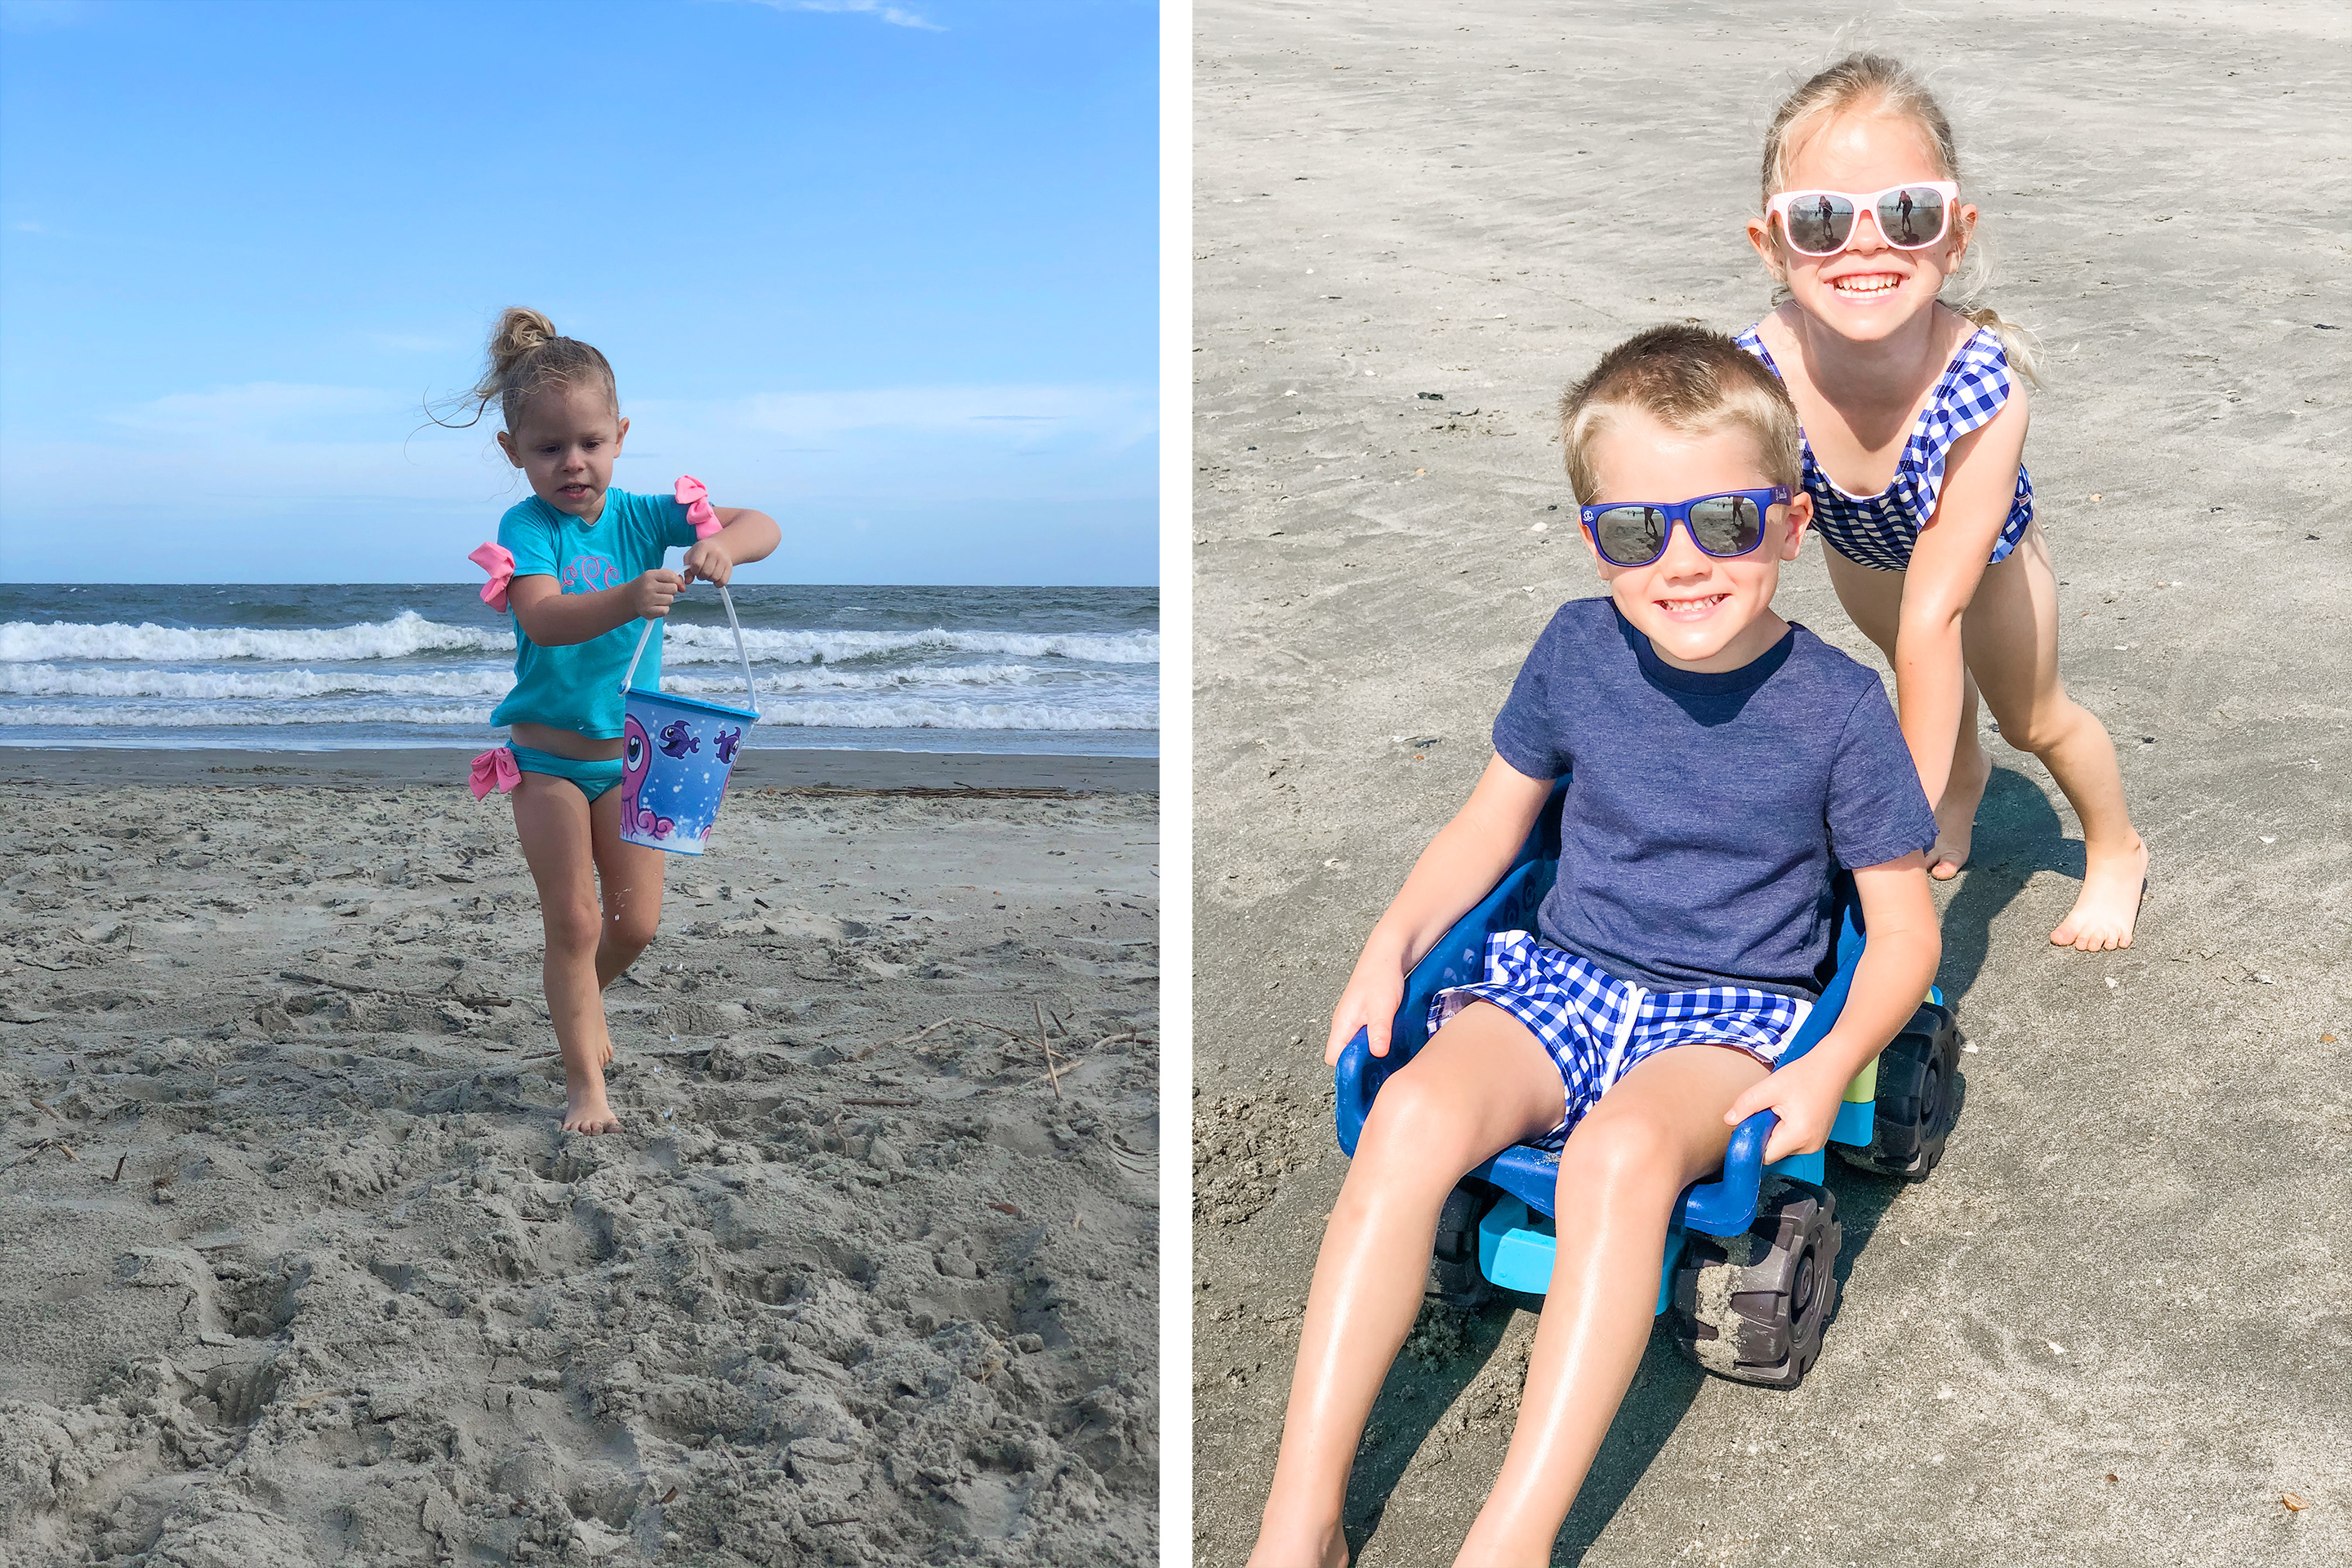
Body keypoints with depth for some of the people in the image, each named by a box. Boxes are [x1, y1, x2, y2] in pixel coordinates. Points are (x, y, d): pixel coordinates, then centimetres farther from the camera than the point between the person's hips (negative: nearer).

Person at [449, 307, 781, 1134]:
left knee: (635, 922, 9)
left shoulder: (643, 516, -6)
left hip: (629, 754, 3)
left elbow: (764, 527, -13)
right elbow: (542, 619, -34)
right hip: (547, 758, -3)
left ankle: (579, 1002, 41)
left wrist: (722, 542, -36)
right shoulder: (526, 528, -15)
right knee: (573, 922, 0)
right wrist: (626, 601, -51)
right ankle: (585, 1081, 12)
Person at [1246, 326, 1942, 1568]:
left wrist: (1829, 1067, -18)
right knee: (1413, 1112, -28)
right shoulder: (1577, 651, 1)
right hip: (1561, 975, 3)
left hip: (1732, 1016, -3)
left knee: (1623, 1150, -37)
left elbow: (1903, 927, 0)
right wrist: (1391, 945, -1)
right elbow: (1492, 819, 14)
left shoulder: (1835, 706, -8)